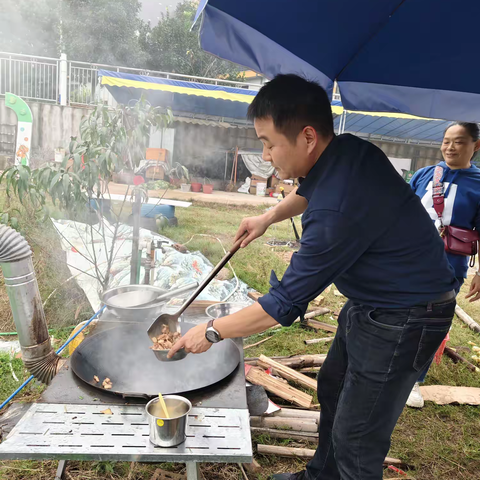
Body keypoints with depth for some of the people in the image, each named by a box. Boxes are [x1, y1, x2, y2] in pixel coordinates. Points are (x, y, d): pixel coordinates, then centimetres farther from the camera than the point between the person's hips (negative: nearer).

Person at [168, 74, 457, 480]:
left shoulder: (338, 210, -35)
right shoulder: (346, 148, -8)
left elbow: (285, 303, -26)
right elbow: (310, 190, 18)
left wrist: (212, 332, -14)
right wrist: (269, 217, 7)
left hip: (403, 321, -10)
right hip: (369, 302, 10)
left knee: (356, 440, 5)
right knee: (332, 389, 24)